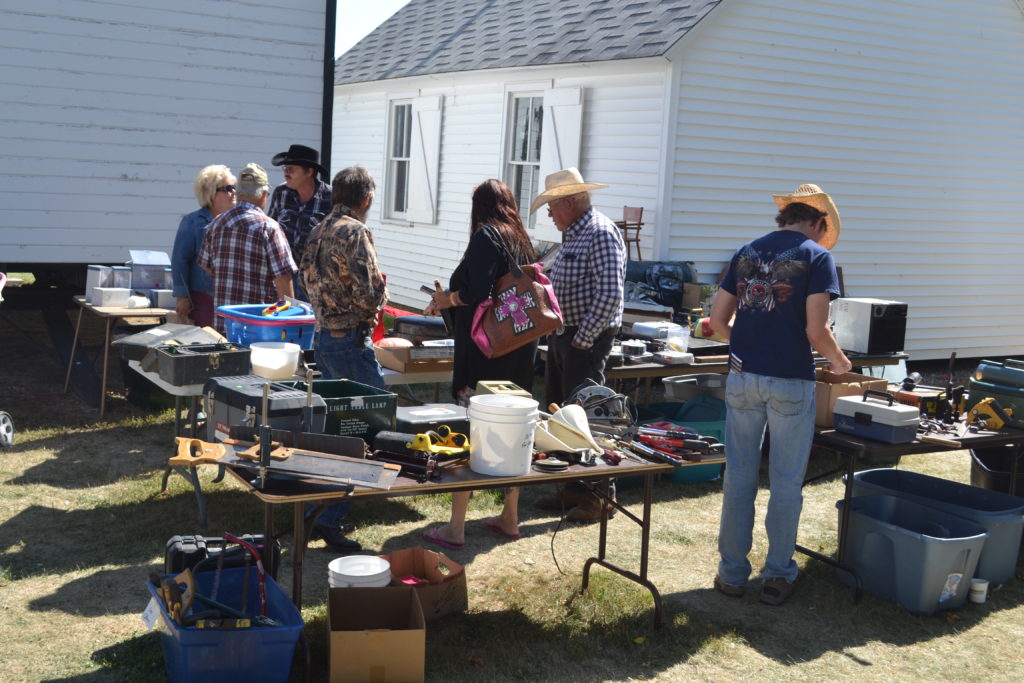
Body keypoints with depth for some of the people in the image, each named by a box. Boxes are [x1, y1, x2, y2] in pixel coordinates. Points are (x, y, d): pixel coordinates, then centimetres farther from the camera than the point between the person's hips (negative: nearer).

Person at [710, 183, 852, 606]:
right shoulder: (817, 256, -4)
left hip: (742, 377, 4)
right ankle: (777, 575, 16)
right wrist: (839, 361, 6)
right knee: (786, 483, 8)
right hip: (790, 381, -4)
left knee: (739, 476, 11)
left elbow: (718, 320, 9)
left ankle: (732, 572, 18)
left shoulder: (746, 252, 10)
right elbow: (816, 332, -13)